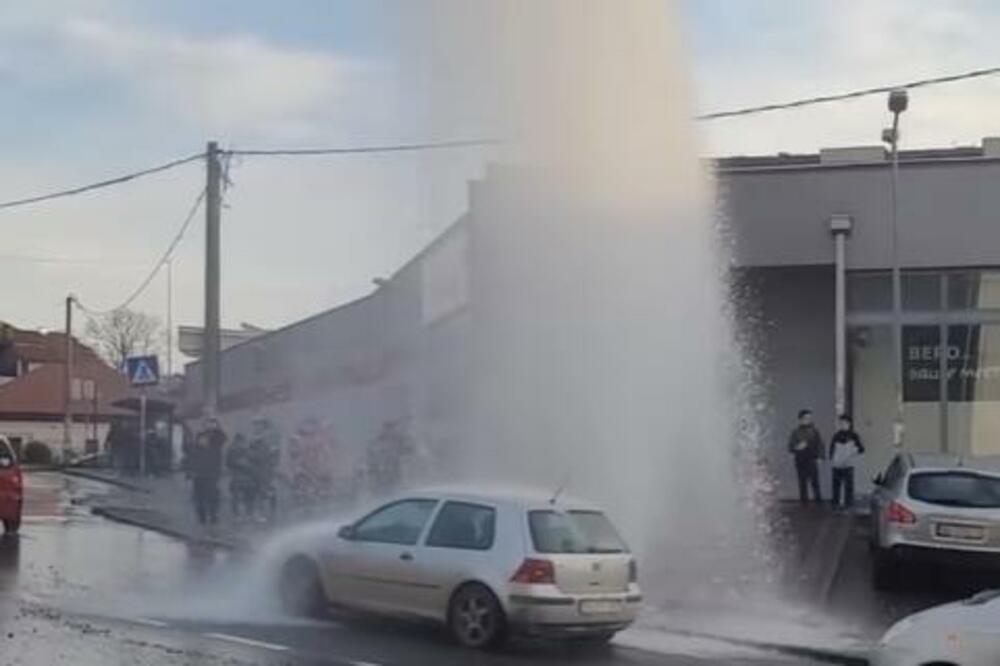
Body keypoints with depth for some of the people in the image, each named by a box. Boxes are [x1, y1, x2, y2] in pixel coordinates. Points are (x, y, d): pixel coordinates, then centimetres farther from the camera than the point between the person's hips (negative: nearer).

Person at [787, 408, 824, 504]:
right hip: (800, 460, 1)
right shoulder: (795, 432, 5)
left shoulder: (814, 431, 5)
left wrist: (819, 456, -5)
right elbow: (790, 447, 5)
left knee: (815, 482, -8)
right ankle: (804, 501, 9)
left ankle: (818, 500, -6)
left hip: (812, 460, -1)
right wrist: (797, 447, -15)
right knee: (802, 483, 3)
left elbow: (820, 445, 7)